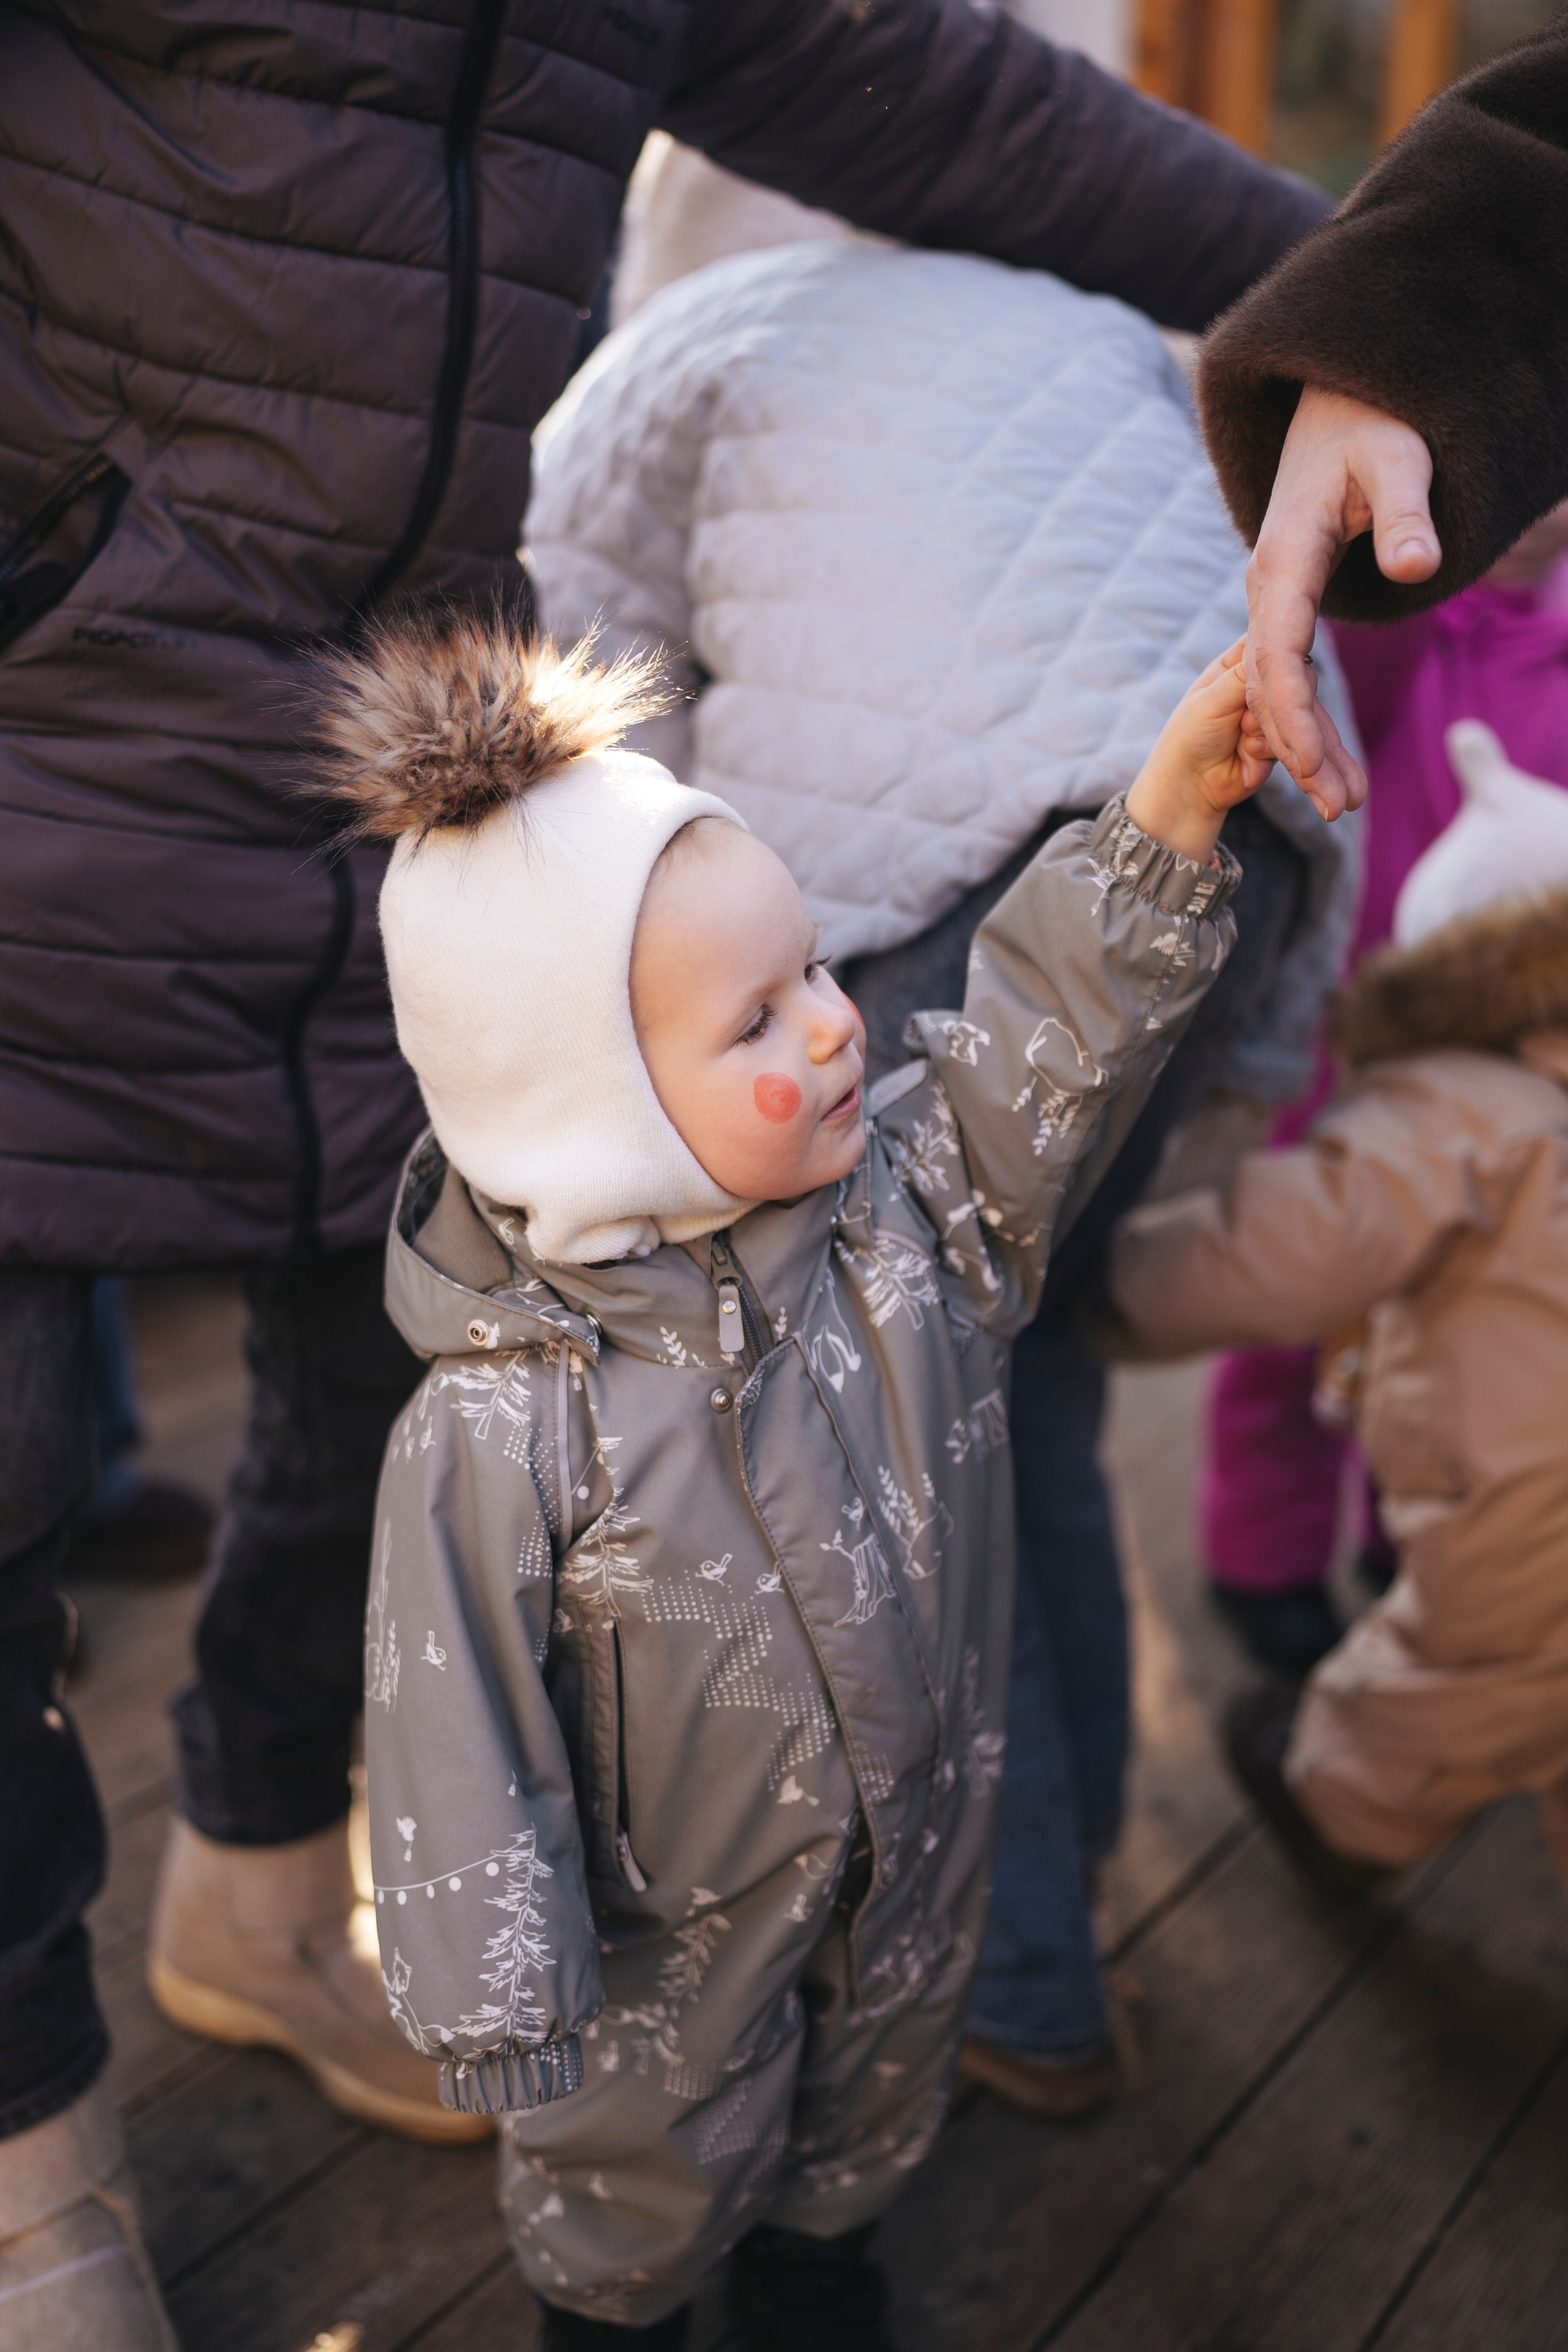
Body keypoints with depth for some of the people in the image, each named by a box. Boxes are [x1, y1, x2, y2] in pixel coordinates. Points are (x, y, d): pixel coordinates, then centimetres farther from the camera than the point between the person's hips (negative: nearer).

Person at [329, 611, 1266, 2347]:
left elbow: (1055, 1029, -16)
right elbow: (462, 1740, -24)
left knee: (876, 2099, 31)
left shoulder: (907, 1200, -17)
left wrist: (1172, 807, -30)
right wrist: (499, 2008, -16)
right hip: (676, 1927, -4)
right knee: (651, 2166, 24)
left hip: (919, 1842, 5)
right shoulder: (503, 1425, -32)